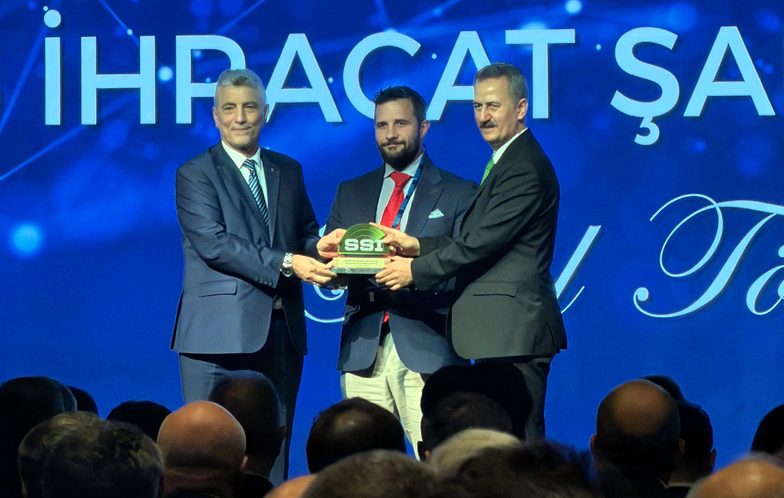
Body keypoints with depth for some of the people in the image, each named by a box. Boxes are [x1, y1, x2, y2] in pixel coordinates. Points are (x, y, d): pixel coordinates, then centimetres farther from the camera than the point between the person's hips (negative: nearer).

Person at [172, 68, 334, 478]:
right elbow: (213, 244, -13)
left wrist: (321, 255, -9)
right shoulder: (195, 174, -1)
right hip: (221, 332, -5)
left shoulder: (288, 170, 16)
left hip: (281, 331, 5)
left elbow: (306, 233, 16)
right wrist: (286, 263, -20)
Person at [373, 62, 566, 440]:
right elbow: (476, 240, 17)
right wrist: (417, 246, 5)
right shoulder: (508, 162, 20)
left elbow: (482, 243, -17)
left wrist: (416, 270, -8)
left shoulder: (525, 167, -14)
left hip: (514, 334, -11)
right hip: (503, 332, 11)